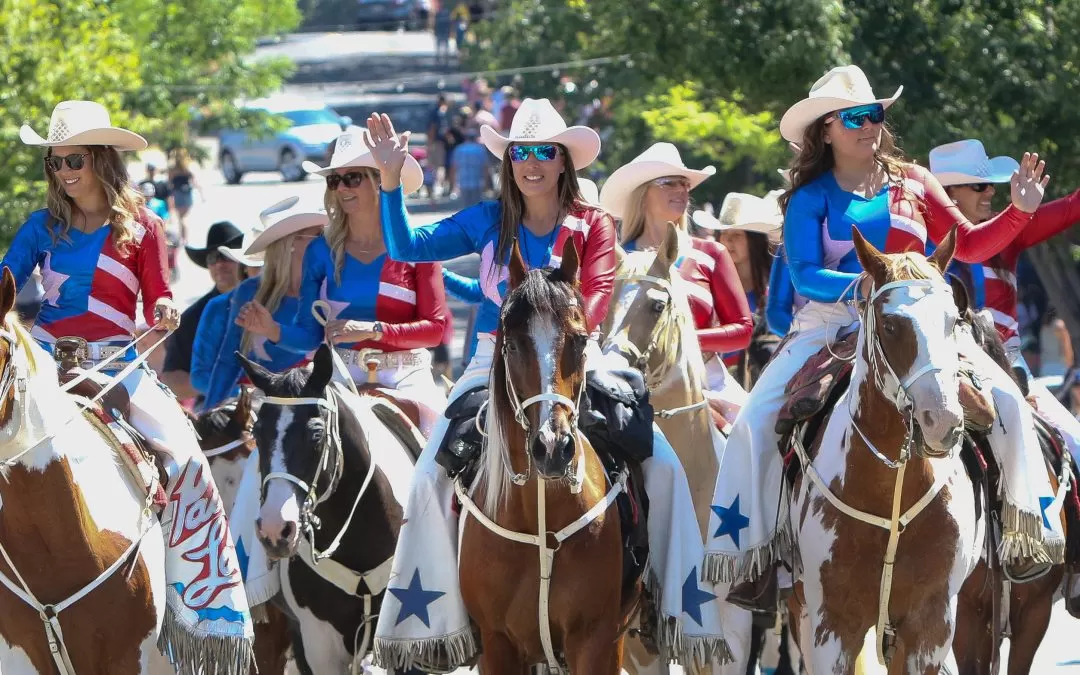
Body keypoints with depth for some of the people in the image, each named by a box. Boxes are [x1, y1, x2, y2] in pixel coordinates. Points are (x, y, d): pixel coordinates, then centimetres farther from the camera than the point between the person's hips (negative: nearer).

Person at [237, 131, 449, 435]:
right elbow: (309, 336, 8)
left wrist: (374, 330, -15)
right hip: (342, 375, 2)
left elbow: (436, 326, -4)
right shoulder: (321, 252, 9)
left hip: (404, 375, -1)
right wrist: (272, 330, -12)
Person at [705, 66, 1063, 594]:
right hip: (832, 323, -1)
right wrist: (860, 285, -28)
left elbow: (970, 245, 13)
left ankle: (1025, 528, -10)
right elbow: (804, 274, -9)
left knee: (1005, 401, -17)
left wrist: (1019, 211, -3)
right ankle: (744, 540, -9)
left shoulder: (911, 183, 12)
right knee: (756, 422, -20)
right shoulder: (810, 199, 4)